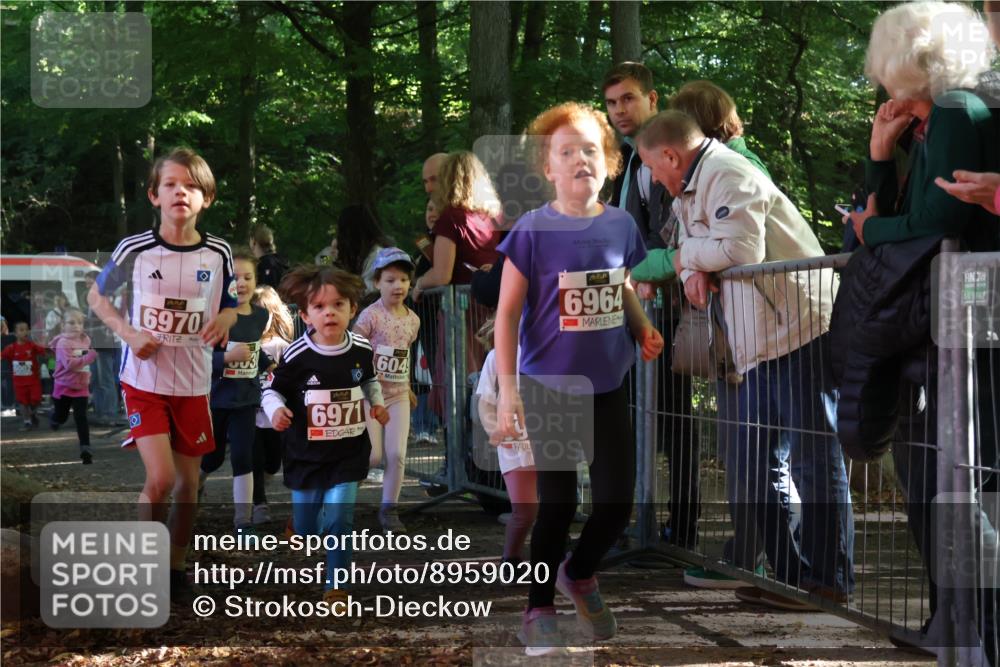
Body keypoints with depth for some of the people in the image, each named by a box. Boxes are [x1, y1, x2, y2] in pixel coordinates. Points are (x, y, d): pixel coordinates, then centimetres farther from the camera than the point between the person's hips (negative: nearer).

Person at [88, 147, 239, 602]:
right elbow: (97, 296, 4)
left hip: (194, 383, 3)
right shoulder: (135, 250, -11)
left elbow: (229, 308, 11)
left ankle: (176, 566, 27)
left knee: (188, 481, 9)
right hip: (144, 379, -3)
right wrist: (128, 332, -12)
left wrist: (223, 321, -13)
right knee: (160, 478, -14)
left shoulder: (217, 254, -4)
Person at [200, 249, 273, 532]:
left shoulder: (261, 315, 1)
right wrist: (227, 357, -33)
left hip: (246, 399, 3)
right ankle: (191, 488, 47)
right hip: (213, 399, -3)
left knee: (243, 458, -3)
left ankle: (243, 522, 1)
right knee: (212, 457, 14)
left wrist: (272, 365, 6)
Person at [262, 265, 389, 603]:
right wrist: (276, 410, -24)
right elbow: (273, 390, -5)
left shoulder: (362, 350, -5)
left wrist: (377, 403, 2)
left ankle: (336, 586, 3)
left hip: (349, 452, 1)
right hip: (306, 454, -1)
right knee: (306, 526, 12)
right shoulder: (297, 356, -16)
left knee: (339, 520, -9)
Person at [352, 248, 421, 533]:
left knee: (397, 454, -5)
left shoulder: (413, 320, 6)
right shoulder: (371, 315, -12)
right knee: (373, 455, -5)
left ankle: (389, 509, 7)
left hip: (398, 395, 4)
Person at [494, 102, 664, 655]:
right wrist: (507, 390, -15)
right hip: (549, 387, -4)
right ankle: (539, 610, 22)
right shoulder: (533, 230, -14)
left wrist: (643, 330, -2)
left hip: (608, 386, 4)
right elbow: (508, 313, -11)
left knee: (617, 499, 7)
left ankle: (580, 574, 37)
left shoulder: (620, 225, -2)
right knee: (558, 503, 3)